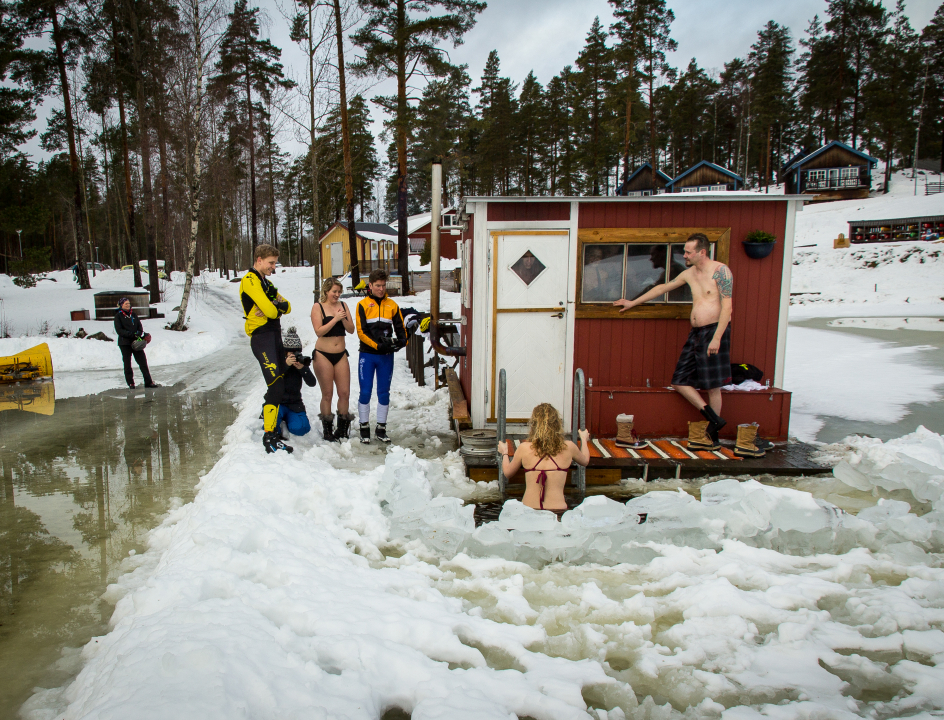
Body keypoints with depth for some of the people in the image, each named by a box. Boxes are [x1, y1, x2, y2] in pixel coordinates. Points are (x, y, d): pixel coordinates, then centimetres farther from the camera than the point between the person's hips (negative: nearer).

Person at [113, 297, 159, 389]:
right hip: (124, 343, -4)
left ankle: (148, 382, 1)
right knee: (127, 363, 4)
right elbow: (119, 330, -10)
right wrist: (132, 334, -20)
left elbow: (140, 326, 12)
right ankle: (130, 383, 13)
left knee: (143, 361, -1)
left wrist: (140, 333, -10)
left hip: (136, 342, 4)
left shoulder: (133, 314, 13)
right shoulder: (118, 316, -1)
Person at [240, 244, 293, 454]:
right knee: (276, 386, -17)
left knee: (279, 386, 11)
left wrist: (277, 306, -9)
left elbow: (287, 307, 12)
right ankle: (269, 437, -16)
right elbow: (269, 310, -19)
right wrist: (278, 307, 3)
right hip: (261, 336, -10)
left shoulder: (265, 283, 23)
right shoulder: (250, 280, -7)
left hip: (274, 335, 10)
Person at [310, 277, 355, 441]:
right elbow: (319, 331, -14)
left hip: (341, 355, 4)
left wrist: (343, 318, -12)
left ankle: (343, 428, 16)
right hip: (323, 355, -4)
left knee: (345, 393, 2)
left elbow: (351, 329, 6)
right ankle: (327, 430, 13)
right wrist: (335, 319, -18)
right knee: (327, 393, 1)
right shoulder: (318, 307, -3)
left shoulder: (342, 305, 8)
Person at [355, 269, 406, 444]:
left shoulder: (392, 305, 8)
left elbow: (400, 328, 8)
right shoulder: (363, 305, -1)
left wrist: (401, 341, -14)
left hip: (386, 357, 2)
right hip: (367, 355, -2)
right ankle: (364, 428, 12)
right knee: (365, 392, -1)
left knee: (384, 392, 7)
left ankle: (381, 428, 18)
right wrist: (378, 345, -19)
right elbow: (361, 331, -8)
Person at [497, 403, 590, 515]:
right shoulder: (568, 447, 2)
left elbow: (507, 472, 16)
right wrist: (584, 439, 44)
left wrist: (504, 452, 35)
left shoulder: (524, 448, -1)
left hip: (528, 512, 0)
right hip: (558, 510, 1)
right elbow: (585, 461, 25)